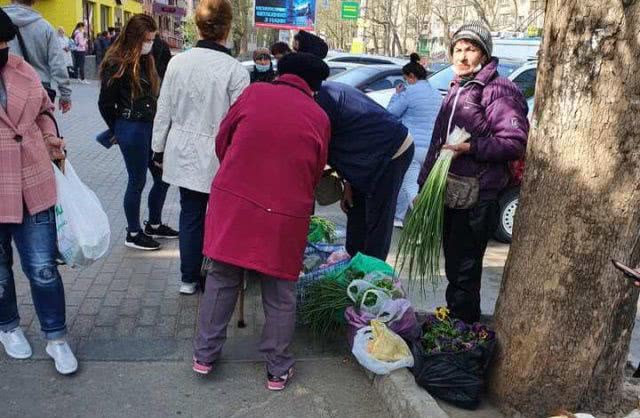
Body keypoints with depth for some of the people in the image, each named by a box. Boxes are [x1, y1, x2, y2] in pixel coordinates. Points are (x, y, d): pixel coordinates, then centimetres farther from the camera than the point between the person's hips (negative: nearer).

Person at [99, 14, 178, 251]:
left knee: (163, 178, 13)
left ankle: (154, 225, 32)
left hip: (150, 126, 8)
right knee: (137, 182, 3)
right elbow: (105, 103, -8)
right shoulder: (117, 64, -12)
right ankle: (133, 234, 19)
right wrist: (118, 129, 4)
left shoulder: (146, 61, 11)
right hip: (132, 130, -7)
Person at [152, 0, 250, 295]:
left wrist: (159, 148, 16)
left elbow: (164, 111, 4)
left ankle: (189, 278, 25)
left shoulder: (177, 62, -4)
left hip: (184, 154, 4)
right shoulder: (234, 69, -15)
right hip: (218, 157, -3)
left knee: (190, 215, 14)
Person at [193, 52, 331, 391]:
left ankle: (205, 354, 27)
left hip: (233, 201, 1)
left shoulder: (255, 92, 2)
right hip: (285, 214, -1)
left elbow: (221, 141, 10)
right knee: (279, 295, 12)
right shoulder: (319, 117, 3)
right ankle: (277, 369, 24)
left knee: (221, 279, 17)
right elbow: (315, 173, 10)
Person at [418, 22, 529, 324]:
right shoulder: (456, 89, 17)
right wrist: (425, 185, 21)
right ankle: (453, 322, 33)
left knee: (464, 271, -3)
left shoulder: (498, 90, -10)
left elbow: (515, 143, -17)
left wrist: (469, 147, -23)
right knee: (453, 267, 19)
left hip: (476, 199, -8)